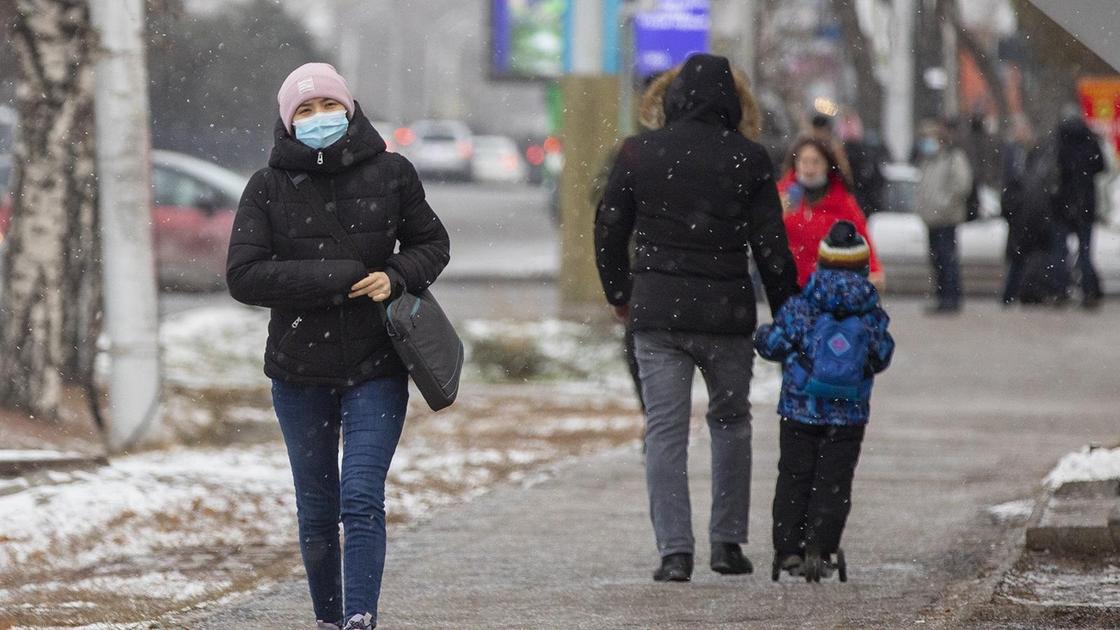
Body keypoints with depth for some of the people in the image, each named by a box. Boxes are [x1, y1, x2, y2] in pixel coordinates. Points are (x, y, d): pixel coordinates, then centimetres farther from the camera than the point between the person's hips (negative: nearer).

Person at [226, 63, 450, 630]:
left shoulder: (389, 174, -1)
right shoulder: (268, 187, -4)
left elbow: (431, 243, 11)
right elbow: (244, 276, -12)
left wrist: (396, 277, -12)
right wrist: (337, 277, -18)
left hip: (376, 369, -1)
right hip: (300, 373, 1)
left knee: (362, 501, -12)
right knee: (317, 511, 11)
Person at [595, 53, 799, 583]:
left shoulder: (638, 153, 2)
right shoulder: (747, 159, -3)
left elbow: (609, 230, 8)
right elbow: (771, 246, -2)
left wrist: (619, 294, 23)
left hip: (656, 310, 0)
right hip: (725, 313, 0)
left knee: (665, 430, 2)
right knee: (730, 422, 17)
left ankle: (674, 550, -7)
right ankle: (727, 541, 16)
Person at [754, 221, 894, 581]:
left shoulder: (800, 308, -7)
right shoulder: (872, 315, -4)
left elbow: (772, 345, -4)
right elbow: (881, 358, 5)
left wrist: (763, 334, 18)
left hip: (800, 412, 0)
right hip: (849, 415, 0)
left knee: (794, 478, 10)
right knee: (833, 483, 5)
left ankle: (788, 549, 7)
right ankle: (819, 549, -4)